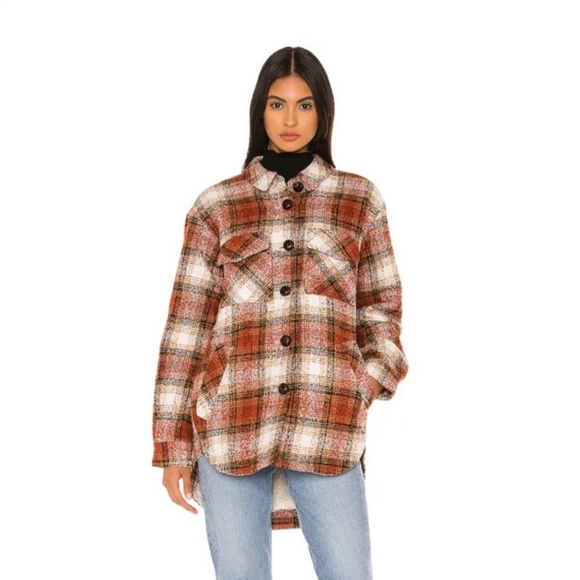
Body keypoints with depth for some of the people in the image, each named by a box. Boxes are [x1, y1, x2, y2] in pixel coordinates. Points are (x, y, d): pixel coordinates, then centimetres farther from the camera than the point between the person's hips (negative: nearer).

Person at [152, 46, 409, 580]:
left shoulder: (360, 199, 10)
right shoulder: (216, 206, 6)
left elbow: (383, 308, 14)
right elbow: (186, 326, 5)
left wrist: (368, 382, -4)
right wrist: (173, 444, 3)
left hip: (329, 429, 0)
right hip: (230, 426, 0)